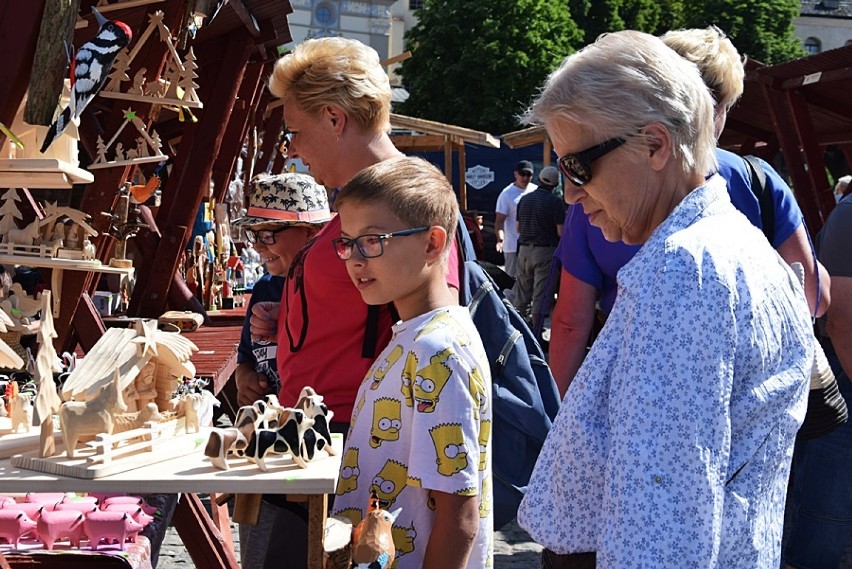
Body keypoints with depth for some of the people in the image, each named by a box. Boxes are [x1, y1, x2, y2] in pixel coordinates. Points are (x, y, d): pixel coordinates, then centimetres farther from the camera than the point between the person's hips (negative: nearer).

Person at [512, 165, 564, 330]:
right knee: (541, 295, 0)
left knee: (520, 293, 14)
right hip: (546, 251, -5)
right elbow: (561, 231, -14)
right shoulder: (555, 201, -10)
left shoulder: (524, 199, 8)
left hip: (524, 250, 5)